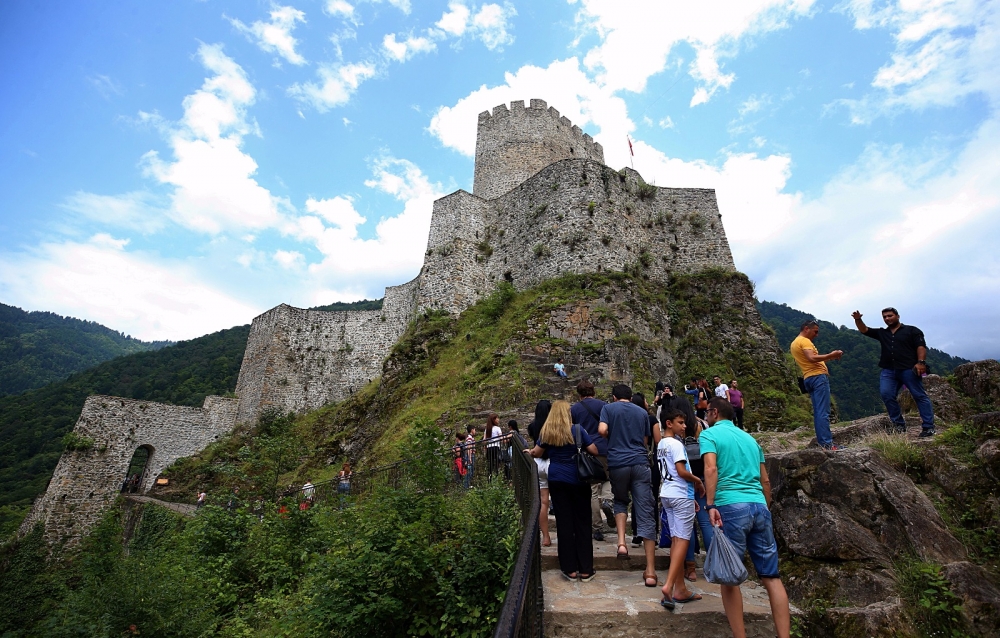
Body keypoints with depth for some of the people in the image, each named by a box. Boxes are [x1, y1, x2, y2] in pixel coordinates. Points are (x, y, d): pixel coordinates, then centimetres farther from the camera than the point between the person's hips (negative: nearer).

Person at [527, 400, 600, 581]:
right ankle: (585, 570, 12)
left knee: (564, 522, 8)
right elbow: (595, 450, -9)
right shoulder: (577, 430, -7)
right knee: (582, 522, 7)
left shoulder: (546, 433, 1)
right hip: (577, 479, -2)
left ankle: (570, 569, 13)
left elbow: (536, 453, 9)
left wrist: (529, 452, 30)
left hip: (556, 479, 2)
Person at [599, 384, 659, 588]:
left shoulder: (608, 408, 7)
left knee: (620, 501, 25)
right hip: (640, 463, 1)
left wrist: (614, 439, 12)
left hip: (617, 463, -1)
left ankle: (621, 542, 5)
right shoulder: (642, 412, 16)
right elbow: (645, 441, 19)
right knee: (646, 515, 2)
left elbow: (602, 430, -8)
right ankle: (650, 571, 2)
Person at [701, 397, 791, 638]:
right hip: (760, 506, 6)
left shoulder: (709, 434, 2)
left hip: (731, 507, -6)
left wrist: (710, 505, -17)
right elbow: (765, 480, 20)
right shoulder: (749, 437, 21)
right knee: (771, 576, 9)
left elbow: (711, 468, -14)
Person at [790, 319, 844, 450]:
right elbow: (812, 358, -22)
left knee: (818, 412, 8)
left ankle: (822, 442, 7)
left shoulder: (794, 343, 23)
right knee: (823, 412, -11)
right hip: (818, 376, -10)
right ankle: (827, 443, -13)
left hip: (808, 379, 10)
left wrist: (828, 358, 19)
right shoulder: (804, 341, -7)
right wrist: (831, 355, -15)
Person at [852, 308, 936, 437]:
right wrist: (858, 320, -9)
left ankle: (928, 427, 2)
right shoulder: (881, 333, 20)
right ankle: (899, 425, -2)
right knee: (886, 395, -11)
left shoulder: (912, 330, 9)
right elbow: (864, 330, 11)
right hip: (888, 371, 3)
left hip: (909, 369, -3)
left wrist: (921, 362, -15)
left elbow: (921, 346, 0)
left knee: (920, 396, -2)